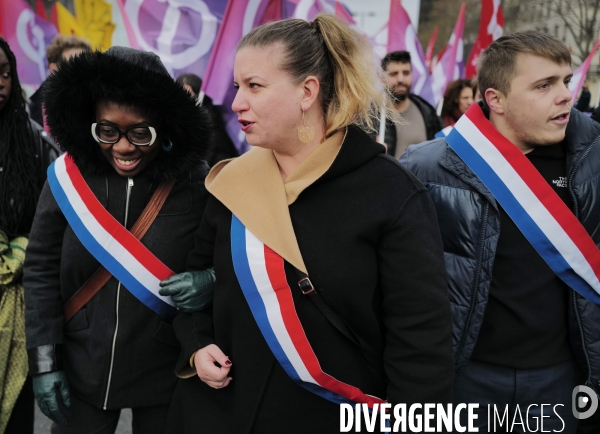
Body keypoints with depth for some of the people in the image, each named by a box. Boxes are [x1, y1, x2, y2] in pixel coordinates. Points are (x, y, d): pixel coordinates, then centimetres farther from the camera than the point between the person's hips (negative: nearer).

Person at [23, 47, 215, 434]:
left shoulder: (198, 183, -13)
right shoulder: (68, 177, -9)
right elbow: (41, 270, -1)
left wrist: (211, 281, -23)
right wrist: (44, 361, -3)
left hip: (166, 376, -1)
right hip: (81, 371, 1)